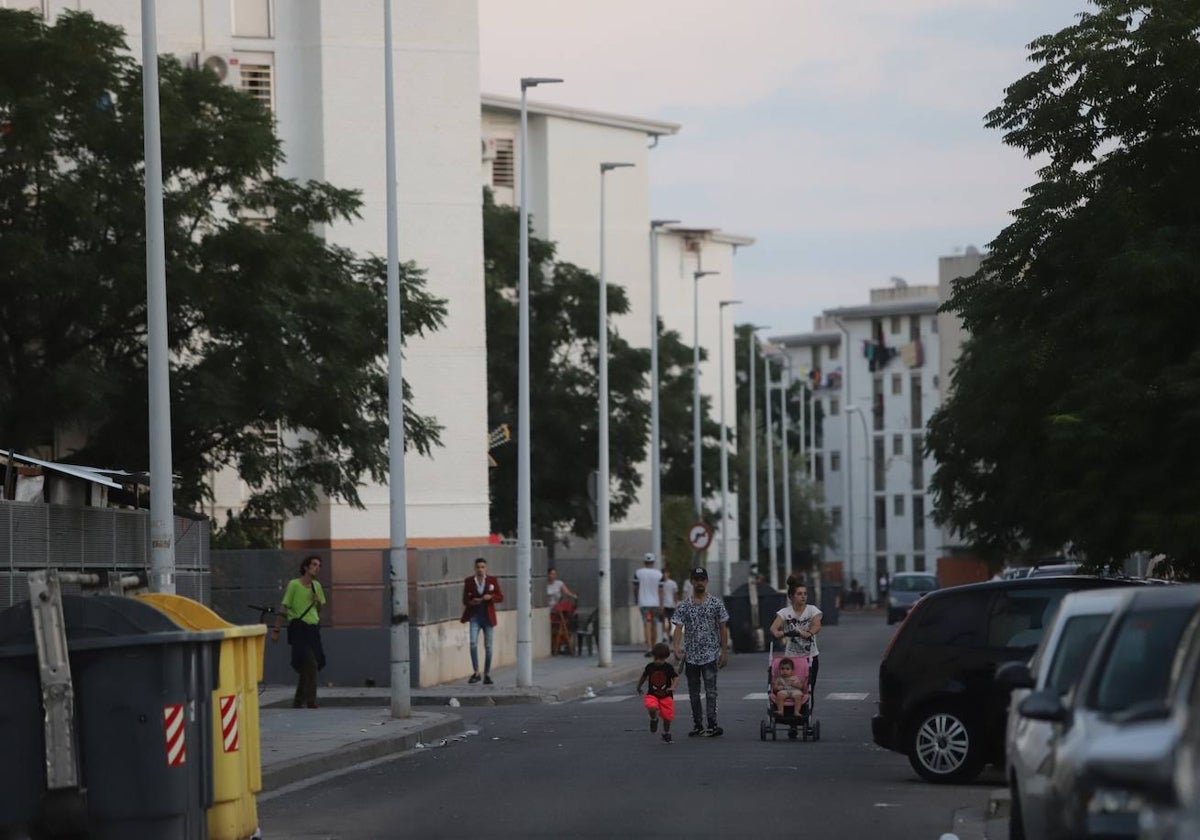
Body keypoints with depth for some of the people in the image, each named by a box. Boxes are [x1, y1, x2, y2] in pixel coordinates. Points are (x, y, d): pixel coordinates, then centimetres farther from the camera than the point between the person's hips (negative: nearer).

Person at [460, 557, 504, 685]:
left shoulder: (492, 581, 3)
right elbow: (465, 600, 7)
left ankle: (487, 674, 14)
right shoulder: (469, 582, 3)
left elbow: (500, 597, 4)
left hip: (488, 616, 1)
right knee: (473, 643, -16)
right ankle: (476, 673, -9)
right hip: (474, 616, -1)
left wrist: (491, 597, -16)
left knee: (488, 646, 5)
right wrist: (471, 602, -15)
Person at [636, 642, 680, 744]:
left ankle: (666, 734, 32)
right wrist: (639, 687, 27)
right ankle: (654, 719, 4)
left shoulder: (669, 667, -9)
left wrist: (673, 687, -36)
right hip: (652, 694, 0)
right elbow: (644, 677, 16)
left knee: (667, 717, 4)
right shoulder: (650, 667, -2)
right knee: (652, 708, -30)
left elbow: (676, 678, -16)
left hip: (666, 696, 0)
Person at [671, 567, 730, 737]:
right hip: (691, 656, 3)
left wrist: (723, 652, 0)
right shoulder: (684, 606, 5)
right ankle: (698, 725, 15)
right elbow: (678, 627, -3)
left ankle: (711, 724, -18)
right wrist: (676, 648, -19)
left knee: (710, 690, -12)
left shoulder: (716, 603, 2)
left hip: (710, 654, -3)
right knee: (694, 692, 8)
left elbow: (723, 628, 5)